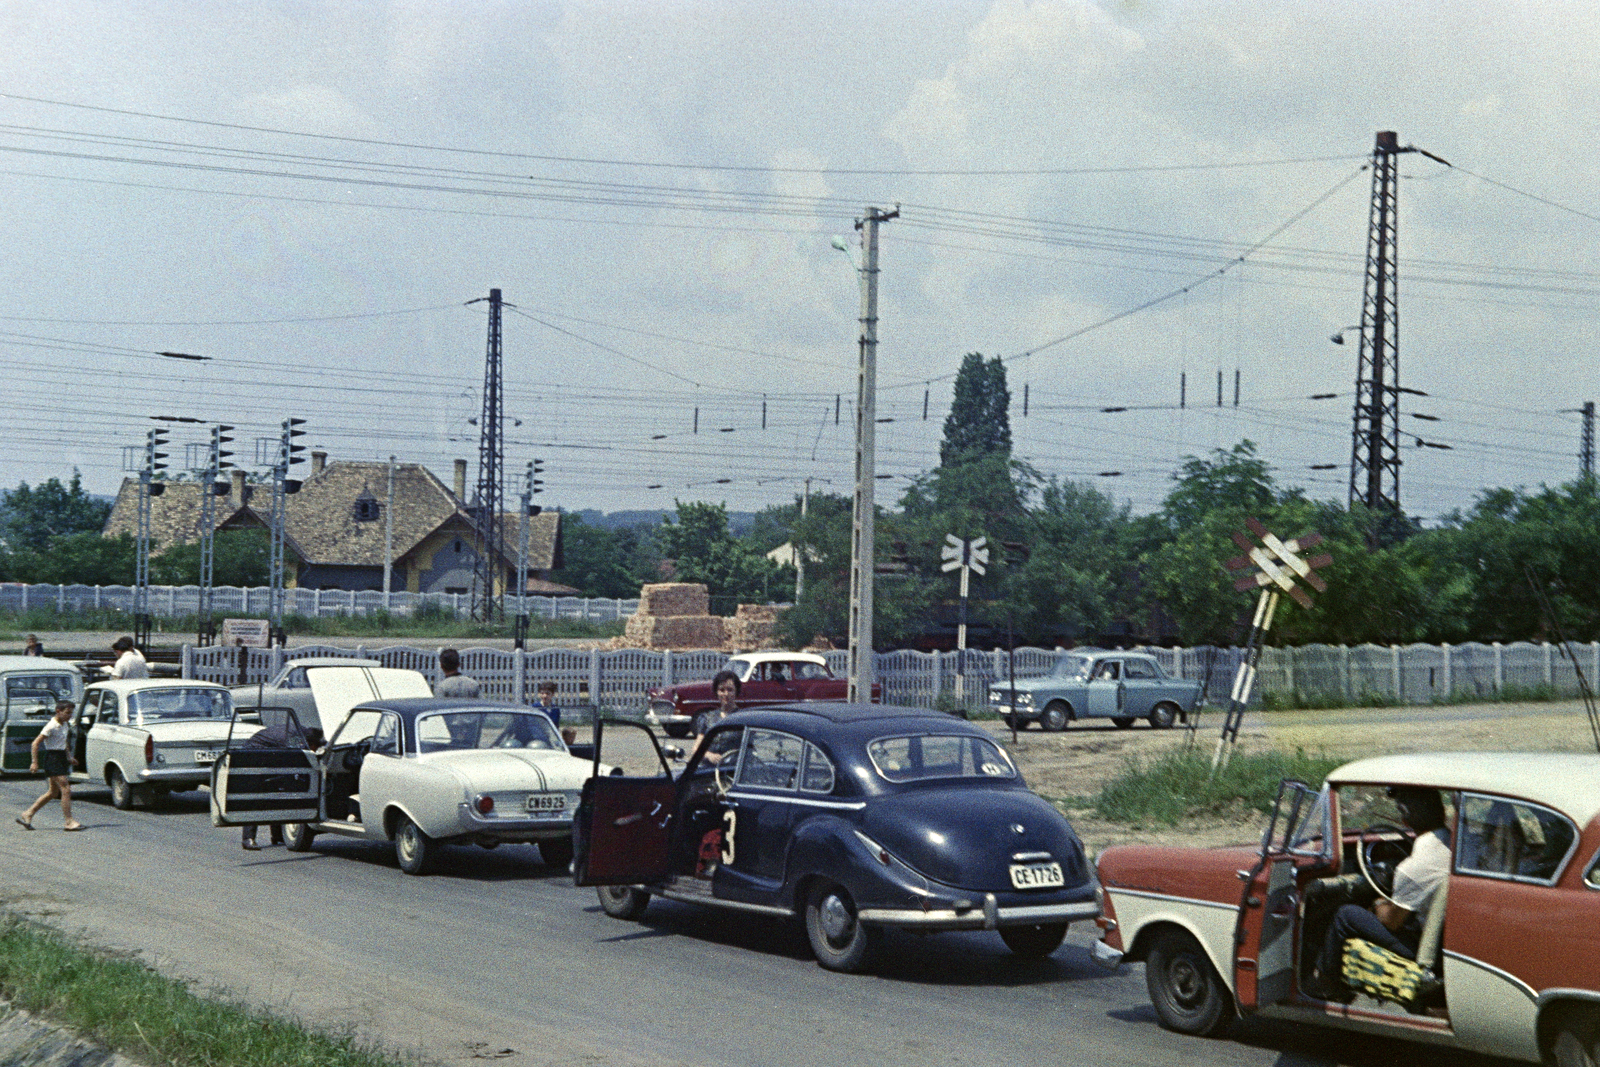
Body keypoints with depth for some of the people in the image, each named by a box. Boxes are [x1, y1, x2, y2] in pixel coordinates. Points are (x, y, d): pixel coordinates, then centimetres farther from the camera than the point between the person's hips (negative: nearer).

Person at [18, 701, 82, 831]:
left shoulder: (64, 724, 10)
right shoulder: (52, 726, -16)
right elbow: (36, 743, -16)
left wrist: (69, 756, 19)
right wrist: (35, 762, -18)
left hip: (60, 759, 10)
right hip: (52, 758, -10)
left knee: (53, 792, 13)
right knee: (66, 789, -13)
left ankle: (26, 815, 21)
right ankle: (68, 821, -9)